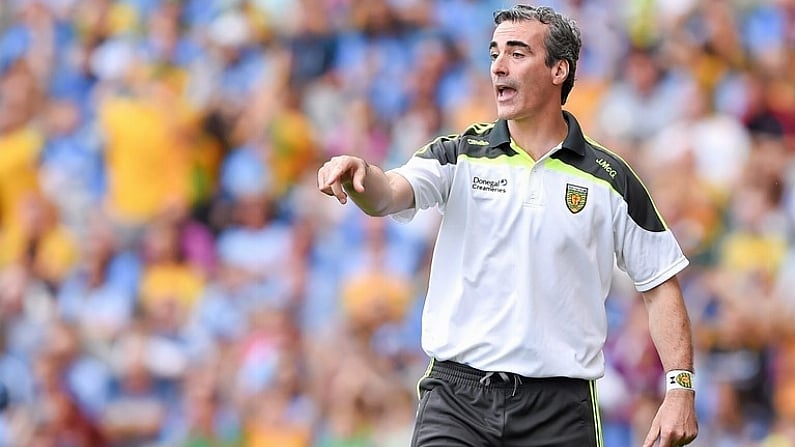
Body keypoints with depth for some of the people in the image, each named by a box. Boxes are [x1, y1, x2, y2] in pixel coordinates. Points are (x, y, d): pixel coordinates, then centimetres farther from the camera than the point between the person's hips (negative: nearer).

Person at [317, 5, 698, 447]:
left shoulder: (609, 178, 4)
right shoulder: (461, 154, 5)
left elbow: (661, 284, 7)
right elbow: (388, 194, -12)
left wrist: (681, 387, -3)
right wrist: (359, 174, -36)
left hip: (559, 410, 0)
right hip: (456, 396, 0)